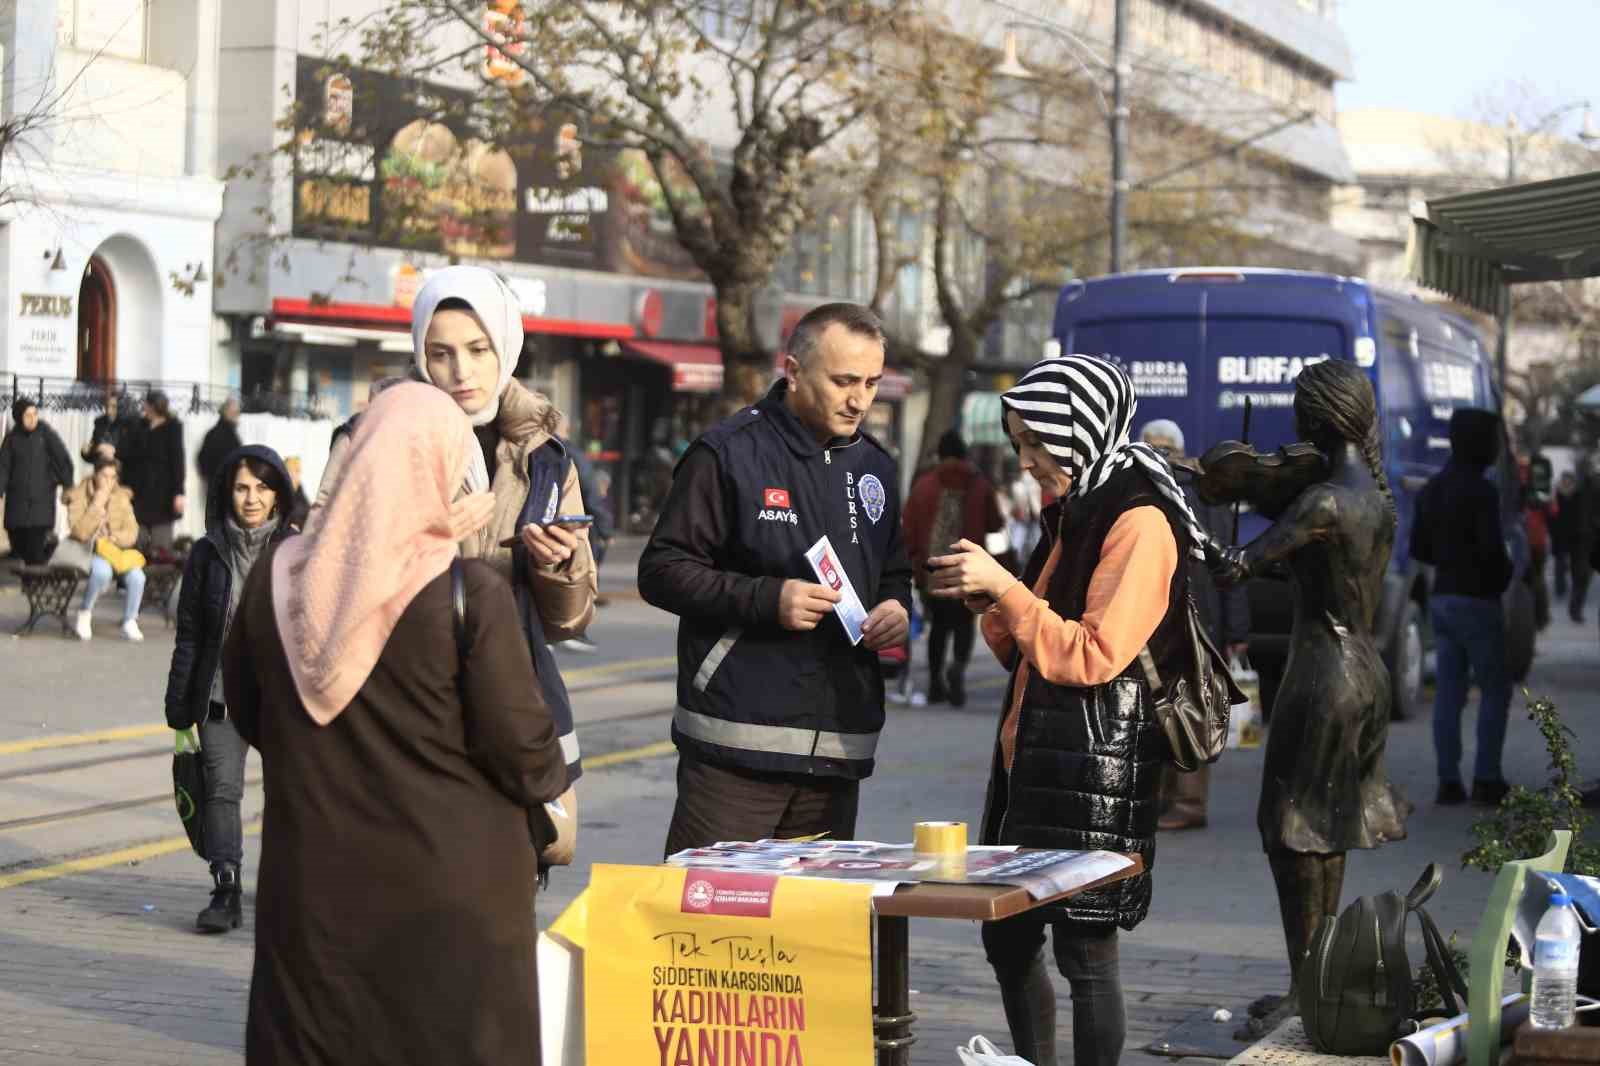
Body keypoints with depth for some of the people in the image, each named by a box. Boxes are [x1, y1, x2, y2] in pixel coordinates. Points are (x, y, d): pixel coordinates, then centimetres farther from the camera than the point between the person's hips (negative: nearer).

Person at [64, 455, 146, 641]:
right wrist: (97, 505, -20)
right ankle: (85, 613, -13)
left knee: (137, 576, -27)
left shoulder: (122, 497, 9)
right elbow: (79, 532, -16)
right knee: (103, 571, -37)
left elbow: (132, 533, 6)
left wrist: (113, 538, -14)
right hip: (88, 551, -3)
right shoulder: (79, 497, -3)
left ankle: (130, 623, -9)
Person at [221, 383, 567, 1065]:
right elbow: (521, 746, -12)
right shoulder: (469, 594, -16)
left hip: (310, 881, 4)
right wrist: (551, 780, 10)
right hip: (447, 892, -4)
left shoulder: (277, 578, -2)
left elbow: (244, 711, 11)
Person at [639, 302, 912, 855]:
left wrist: (896, 606, 4)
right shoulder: (730, 453, -4)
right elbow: (661, 571, -6)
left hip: (839, 749, 6)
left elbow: (893, 574, 29)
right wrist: (768, 599, -18)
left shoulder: (874, 467, 16)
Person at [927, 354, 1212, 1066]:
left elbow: (1094, 657, -19)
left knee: (1084, 949, -4)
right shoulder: (1072, 515, 17)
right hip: (1033, 759, 9)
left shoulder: (1139, 523, -12)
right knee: (1007, 940, 13)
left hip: (1095, 768, -9)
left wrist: (1005, 588, -17)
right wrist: (988, 604, 3)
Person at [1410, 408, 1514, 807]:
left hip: (1443, 600, 7)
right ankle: (1486, 780, 0)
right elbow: (1492, 550, -23)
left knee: (1449, 693, 5)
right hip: (1477, 602, -7)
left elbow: (1419, 549, 14)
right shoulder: (1481, 490, -17)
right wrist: (1505, 573, 0)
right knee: (1495, 691, 3)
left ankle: (1449, 782, 3)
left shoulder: (1431, 490, 10)